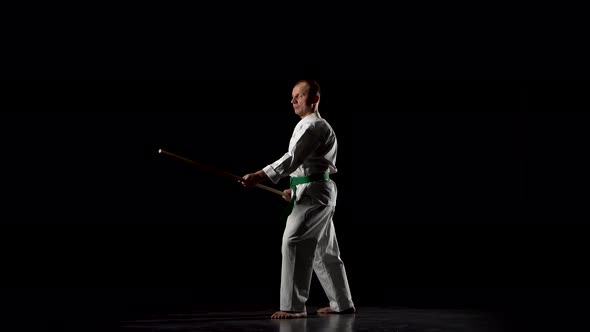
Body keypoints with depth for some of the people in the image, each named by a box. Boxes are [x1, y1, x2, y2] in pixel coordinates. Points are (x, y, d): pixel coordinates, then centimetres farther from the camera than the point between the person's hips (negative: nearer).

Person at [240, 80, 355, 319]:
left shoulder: (314, 126, -15)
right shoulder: (315, 126, 19)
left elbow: (293, 158, -28)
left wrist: (258, 176, -36)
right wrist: (296, 188, 18)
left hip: (314, 194, -11)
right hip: (314, 192, 11)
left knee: (294, 244, -16)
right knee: (324, 250, 15)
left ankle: (293, 306, -17)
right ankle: (342, 303, 23)